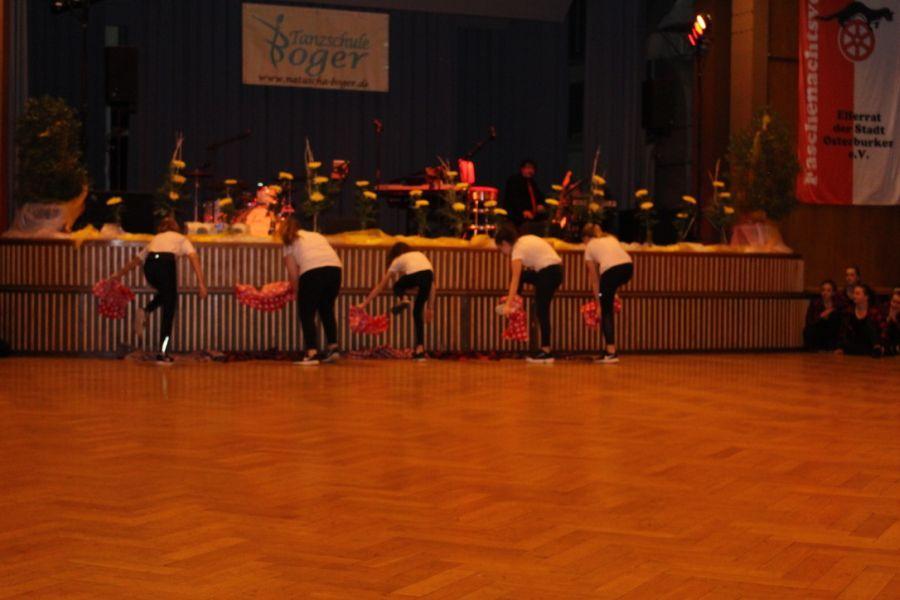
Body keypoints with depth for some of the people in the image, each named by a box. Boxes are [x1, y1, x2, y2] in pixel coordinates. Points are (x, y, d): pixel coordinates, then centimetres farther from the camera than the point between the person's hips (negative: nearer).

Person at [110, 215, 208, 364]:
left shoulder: (155, 239, 37)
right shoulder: (181, 239, 28)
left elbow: (135, 261, 41)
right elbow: (194, 259, 10)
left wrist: (118, 274, 53)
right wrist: (201, 283, 3)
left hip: (149, 265, 4)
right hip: (167, 262, -4)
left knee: (165, 294, 34)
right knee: (169, 309, 5)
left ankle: (145, 311, 6)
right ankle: (163, 354, 0)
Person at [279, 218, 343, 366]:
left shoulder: (291, 243, 18)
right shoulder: (317, 236, 31)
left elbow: (293, 274, 12)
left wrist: (298, 292, 27)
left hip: (312, 271, -5)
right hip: (335, 268, 5)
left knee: (307, 314, 5)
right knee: (327, 310, 24)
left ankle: (311, 354, -5)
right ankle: (333, 348, 27)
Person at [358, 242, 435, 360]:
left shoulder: (397, 261, 32)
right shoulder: (420, 255, 40)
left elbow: (381, 286, 34)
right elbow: (432, 285, 35)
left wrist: (365, 303, 39)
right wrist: (430, 307, 38)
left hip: (414, 275, -3)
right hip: (428, 274, 3)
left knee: (397, 287, 32)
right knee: (418, 311, 17)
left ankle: (403, 300, -3)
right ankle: (420, 349, 11)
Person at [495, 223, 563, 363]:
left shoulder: (517, 250, -11)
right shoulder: (524, 240, 14)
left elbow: (515, 280, -17)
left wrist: (508, 304, -19)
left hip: (549, 272, -9)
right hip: (556, 269, 9)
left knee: (542, 311, -4)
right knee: (520, 275, 17)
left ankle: (546, 352, -2)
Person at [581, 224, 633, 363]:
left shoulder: (590, 247, 21)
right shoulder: (610, 238, 33)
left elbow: (594, 279, 21)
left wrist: (598, 304, 27)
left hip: (611, 270, -5)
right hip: (628, 267, 5)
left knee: (606, 311, 6)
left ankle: (611, 352, -1)